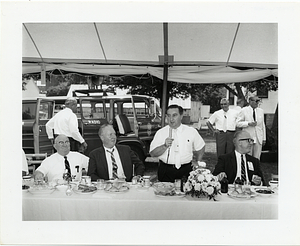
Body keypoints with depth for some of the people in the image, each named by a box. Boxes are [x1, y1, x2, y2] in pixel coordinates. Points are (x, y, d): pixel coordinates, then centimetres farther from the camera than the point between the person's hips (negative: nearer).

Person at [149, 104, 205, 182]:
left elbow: (201, 147, 18)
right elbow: (153, 153, -4)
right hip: (165, 171, 0)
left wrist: (197, 162, 14)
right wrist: (165, 146, -18)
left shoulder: (191, 131, 3)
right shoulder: (160, 133, 0)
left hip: (186, 170, 1)